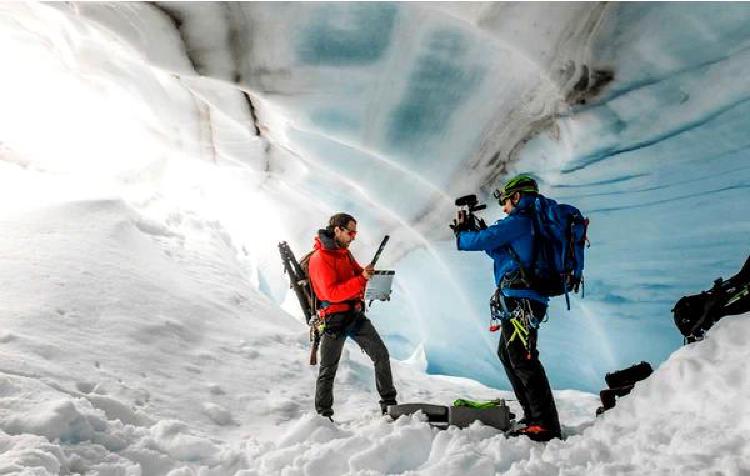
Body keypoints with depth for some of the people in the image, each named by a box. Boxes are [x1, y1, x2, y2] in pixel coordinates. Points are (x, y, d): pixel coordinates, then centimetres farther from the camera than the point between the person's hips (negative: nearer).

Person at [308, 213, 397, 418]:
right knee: (328, 370, 3)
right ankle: (323, 414, 18)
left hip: (356, 315, 7)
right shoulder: (320, 258, -14)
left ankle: (389, 404, 12)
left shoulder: (345, 253, 13)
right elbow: (332, 292, -23)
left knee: (381, 355, 2)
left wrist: (370, 274, -5)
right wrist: (361, 279, -28)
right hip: (334, 320, -7)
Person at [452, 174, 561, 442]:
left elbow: (480, 242, -13)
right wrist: (473, 230, 23)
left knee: (522, 359, -13)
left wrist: (460, 232, 8)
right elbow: (498, 251, 30)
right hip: (521, 301, 11)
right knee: (507, 354, 18)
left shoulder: (519, 221, -9)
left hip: (521, 300, -11)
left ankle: (545, 425, -13)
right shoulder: (531, 223, 21)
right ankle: (533, 415, 23)